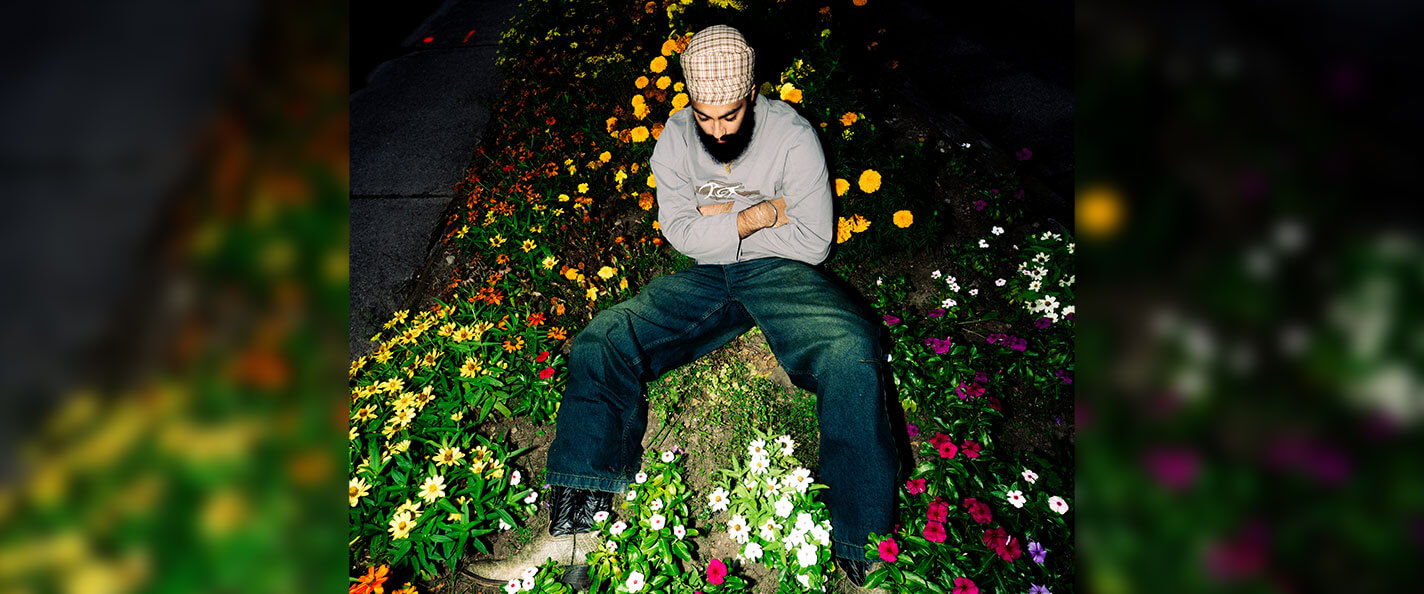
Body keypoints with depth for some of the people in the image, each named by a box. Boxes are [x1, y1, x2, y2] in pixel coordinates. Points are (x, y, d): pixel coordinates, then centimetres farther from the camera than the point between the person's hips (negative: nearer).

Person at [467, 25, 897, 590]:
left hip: (781, 271, -3)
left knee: (851, 351, -34)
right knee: (601, 341, -17)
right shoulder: (676, 137, 2)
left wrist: (722, 220, -7)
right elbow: (680, 231, -6)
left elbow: (814, 241, -9)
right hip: (706, 277, 3)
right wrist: (761, 215, -13)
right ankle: (574, 528, -19)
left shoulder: (792, 135, -8)